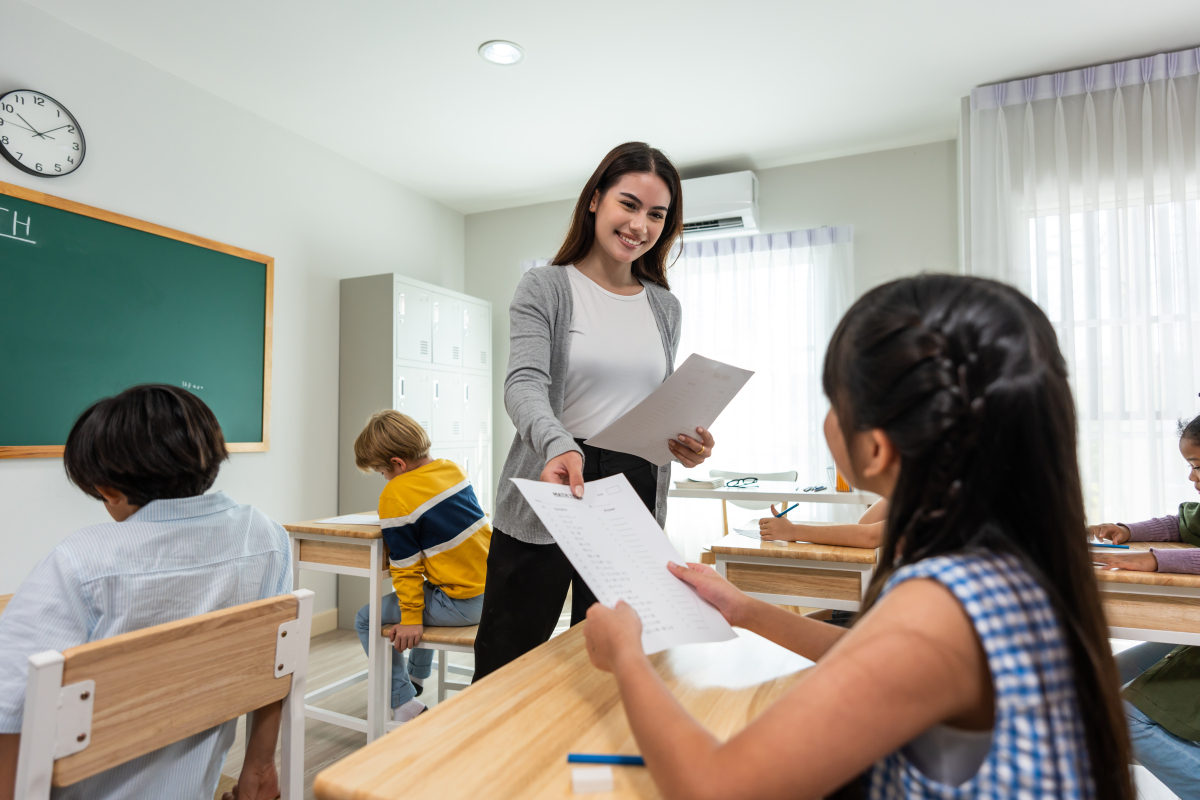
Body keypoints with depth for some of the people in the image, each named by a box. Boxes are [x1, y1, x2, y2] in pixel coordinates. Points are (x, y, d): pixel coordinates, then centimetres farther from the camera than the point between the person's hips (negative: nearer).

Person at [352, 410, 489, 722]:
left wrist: (411, 619, -4)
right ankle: (417, 678, 53)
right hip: (494, 588, 8)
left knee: (367, 620, 9)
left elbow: (405, 564, -12)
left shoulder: (396, 495, -16)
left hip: (461, 605, -8)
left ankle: (405, 704, 11)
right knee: (430, 594, 37)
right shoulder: (451, 469, 4)